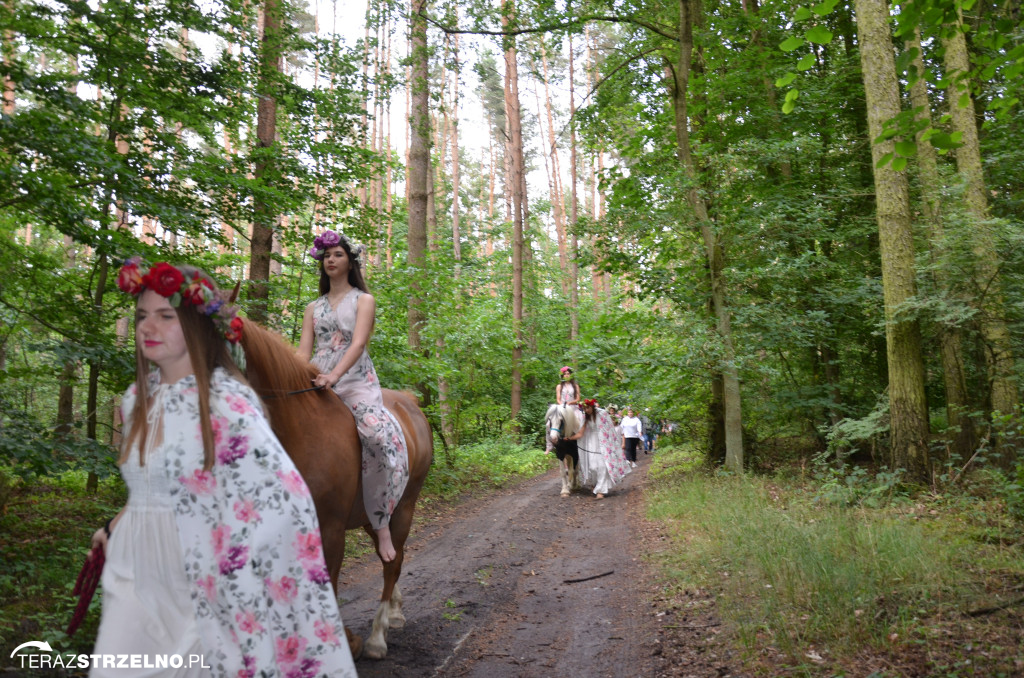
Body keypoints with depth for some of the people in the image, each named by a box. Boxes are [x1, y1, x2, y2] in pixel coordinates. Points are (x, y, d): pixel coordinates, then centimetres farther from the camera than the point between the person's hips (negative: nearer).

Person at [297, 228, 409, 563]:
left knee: (381, 435, -29)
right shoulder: (314, 307, 21)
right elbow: (303, 351, 11)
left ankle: (381, 523, -19)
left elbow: (358, 343, -8)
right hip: (316, 382, 5)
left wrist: (335, 374, -26)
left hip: (355, 380, -5)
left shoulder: (364, 300, 8)